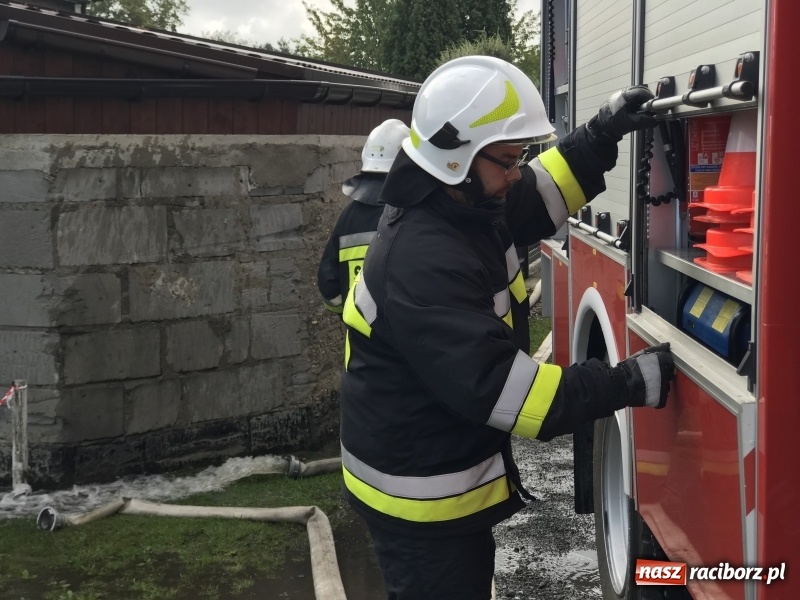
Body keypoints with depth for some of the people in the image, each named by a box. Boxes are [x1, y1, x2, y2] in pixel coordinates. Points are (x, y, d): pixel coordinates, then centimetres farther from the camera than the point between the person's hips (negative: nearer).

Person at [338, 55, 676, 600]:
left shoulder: (465, 204, 0)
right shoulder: (423, 262, -31)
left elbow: (541, 194, 16)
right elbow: (490, 383, -35)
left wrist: (604, 134, 0)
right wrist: (628, 384, -33)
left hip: (451, 466, 10)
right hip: (421, 494, -10)